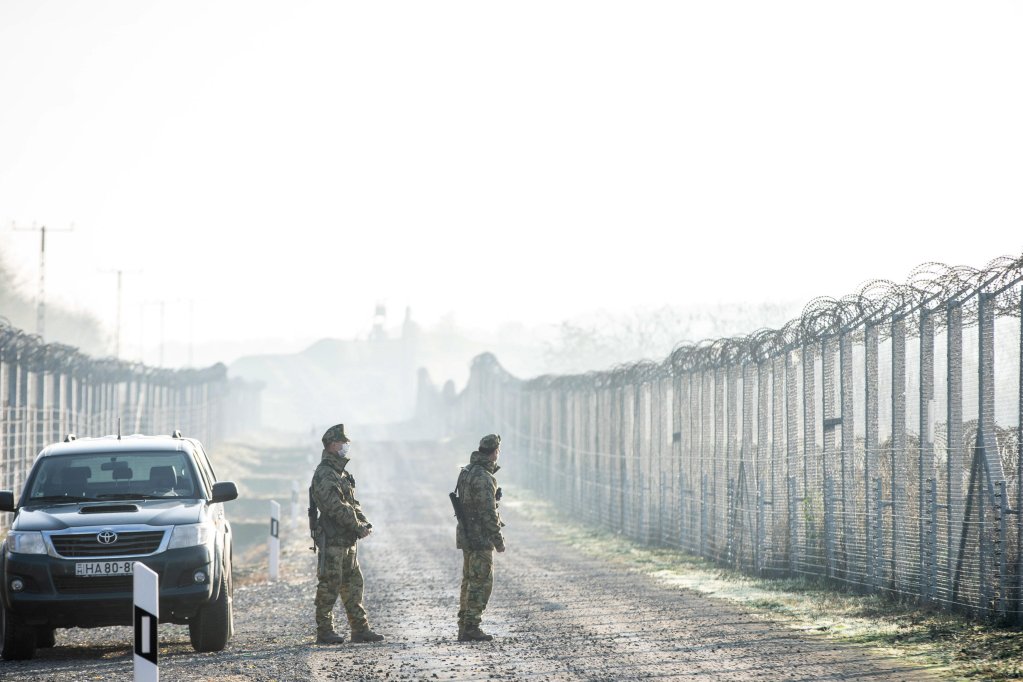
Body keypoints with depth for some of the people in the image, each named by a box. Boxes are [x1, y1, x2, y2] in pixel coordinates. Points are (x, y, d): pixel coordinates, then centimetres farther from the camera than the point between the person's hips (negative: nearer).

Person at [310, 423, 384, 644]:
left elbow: (353, 503, 19)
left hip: (348, 541, 10)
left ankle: (360, 629, 14)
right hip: (332, 540, -10)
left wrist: (364, 523, 1)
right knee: (329, 586, -5)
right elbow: (336, 508, -21)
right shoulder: (324, 475, -13)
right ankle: (324, 632, -1)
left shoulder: (343, 474, 18)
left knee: (353, 585, 10)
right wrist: (359, 527, -17)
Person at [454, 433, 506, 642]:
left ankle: (464, 627, 16)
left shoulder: (467, 471, 10)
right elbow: (488, 513, -22)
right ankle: (471, 628, -7)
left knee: (470, 581, 14)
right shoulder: (483, 478, -20)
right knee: (481, 583, -6)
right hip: (480, 537, -9)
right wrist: (498, 539, -16)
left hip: (467, 535, 9)